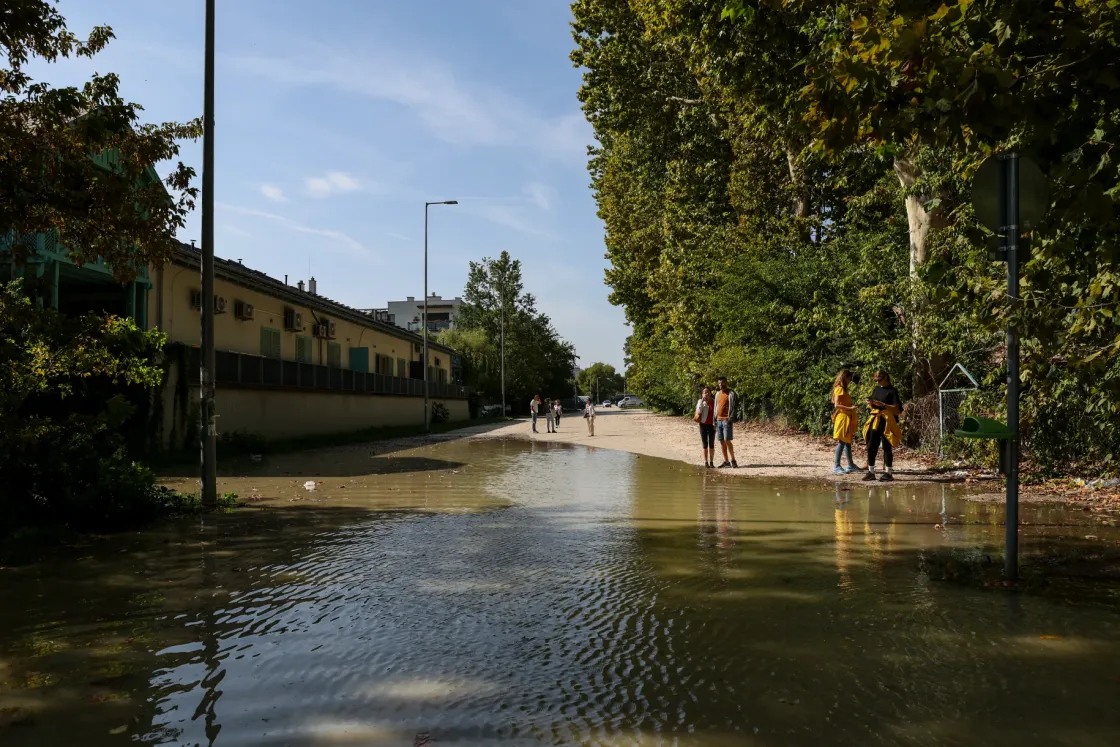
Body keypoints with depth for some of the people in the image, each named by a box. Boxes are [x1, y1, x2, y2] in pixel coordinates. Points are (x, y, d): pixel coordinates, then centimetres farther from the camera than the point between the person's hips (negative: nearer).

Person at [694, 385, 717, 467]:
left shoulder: (714, 402, 3)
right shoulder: (701, 402, 1)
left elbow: (716, 413, 6)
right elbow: (698, 411, -14)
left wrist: (716, 424, -1)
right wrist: (702, 400, -16)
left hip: (711, 425, 0)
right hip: (703, 425, 0)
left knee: (711, 444, 4)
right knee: (705, 445, 4)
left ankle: (711, 462, 10)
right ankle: (706, 462, 9)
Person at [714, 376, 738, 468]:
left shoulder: (731, 394, -5)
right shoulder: (718, 394, 16)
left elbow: (733, 408, -11)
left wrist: (730, 419, -19)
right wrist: (715, 420, 14)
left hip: (726, 420, -7)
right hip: (719, 420, 7)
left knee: (727, 440, -11)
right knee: (721, 441, 5)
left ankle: (733, 460, -2)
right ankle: (726, 461, 10)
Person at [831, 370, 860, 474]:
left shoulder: (843, 389, 17)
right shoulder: (839, 389, -12)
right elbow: (836, 405, -19)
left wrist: (853, 410, 12)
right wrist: (850, 408, -22)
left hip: (847, 418, 10)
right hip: (842, 417, -10)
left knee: (848, 441, 13)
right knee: (842, 442, -9)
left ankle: (851, 465, 19)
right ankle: (836, 466, -7)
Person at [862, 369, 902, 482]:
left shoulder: (892, 391, -6)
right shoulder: (877, 389, 15)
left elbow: (896, 408, -11)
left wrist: (882, 404, -19)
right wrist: (870, 404, 0)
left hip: (887, 421, -6)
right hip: (875, 421, 6)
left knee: (887, 447, -2)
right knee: (871, 447, 4)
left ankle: (888, 473, 5)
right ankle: (871, 472, 12)